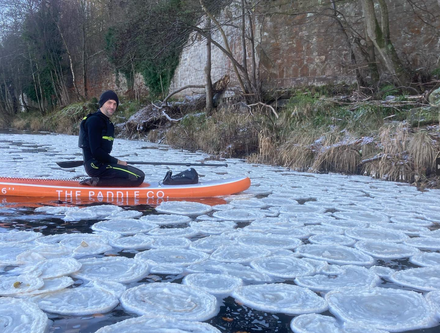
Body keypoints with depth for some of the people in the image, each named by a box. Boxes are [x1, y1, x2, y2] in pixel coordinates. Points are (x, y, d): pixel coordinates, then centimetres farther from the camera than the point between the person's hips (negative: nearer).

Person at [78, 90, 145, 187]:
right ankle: (96, 182, -16)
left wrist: (116, 161, 7)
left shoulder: (108, 123, 19)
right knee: (138, 177, -16)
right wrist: (117, 162, -11)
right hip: (96, 165, -10)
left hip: (102, 163, 10)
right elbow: (96, 151, -18)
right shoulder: (94, 121, -11)